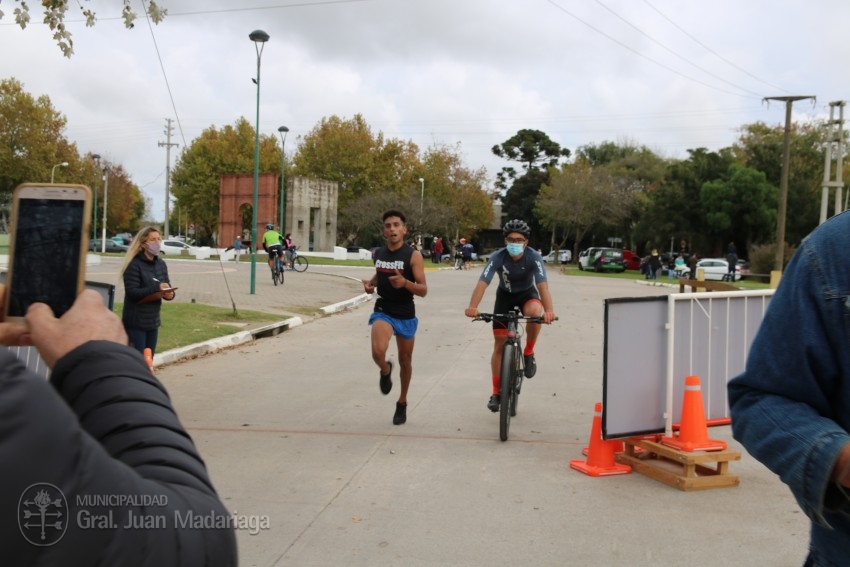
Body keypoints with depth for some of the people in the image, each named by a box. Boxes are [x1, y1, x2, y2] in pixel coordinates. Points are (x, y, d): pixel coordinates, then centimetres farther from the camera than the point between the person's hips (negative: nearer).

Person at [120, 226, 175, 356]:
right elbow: (132, 292, -18)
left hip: (153, 321, 7)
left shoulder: (161, 264, 10)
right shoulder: (134, 265, -13)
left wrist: (170, 294, -11)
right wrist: (156, 287, -26)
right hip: (136, 322, -7)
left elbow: (166, 287, 13)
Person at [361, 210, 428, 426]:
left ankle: (402, 403, 35)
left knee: (405, 361, 12)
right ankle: (385, 371, 12)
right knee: (378, 352, -25)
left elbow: (423, 290, -14)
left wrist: (405, 282, -33)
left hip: (406, 315, -1)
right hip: (383, 312, 2)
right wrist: (371, 283, 0)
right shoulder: (378, 253, 2)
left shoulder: (413, 255, -11)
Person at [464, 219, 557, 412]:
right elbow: (482, 283, -39)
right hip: (505, 295, 1)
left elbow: (542, 285, -41)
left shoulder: (534, 257, -28)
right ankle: (496, 393, 12)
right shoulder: (497, 257, -27)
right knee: (499, 345, -1)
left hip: (527, 293, -1)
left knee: (535, 312, -37)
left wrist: (549, 310, -59)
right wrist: (473, 306, -57)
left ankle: (528, 353, -10)